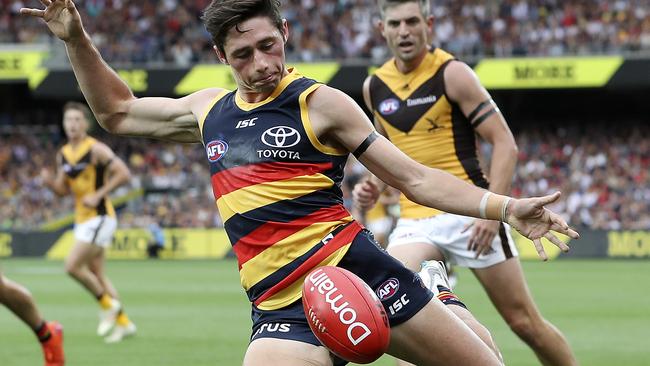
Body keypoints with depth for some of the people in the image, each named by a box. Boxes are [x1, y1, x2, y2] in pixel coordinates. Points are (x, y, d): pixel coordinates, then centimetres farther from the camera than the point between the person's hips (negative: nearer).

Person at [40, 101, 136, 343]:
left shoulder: (96, 150, -13)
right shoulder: (63, 154, 9)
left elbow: (123, 174, -18)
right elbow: (63, 189, 16)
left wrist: (98, 195, -22)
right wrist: (50, 182, -6)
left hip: (99, 217, -8)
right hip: (82, 220, 8)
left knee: (72, 266, -15)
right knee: (96, 274, 11)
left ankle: (108, 305, 3)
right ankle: (123, 322, 19)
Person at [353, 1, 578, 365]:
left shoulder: (452, 74, -8)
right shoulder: (375, 87, 8)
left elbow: (505, 143, -9)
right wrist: (375, 187, 5)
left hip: (469, 214, -4)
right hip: (414, 220, 4)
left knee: (524, 321, 0)